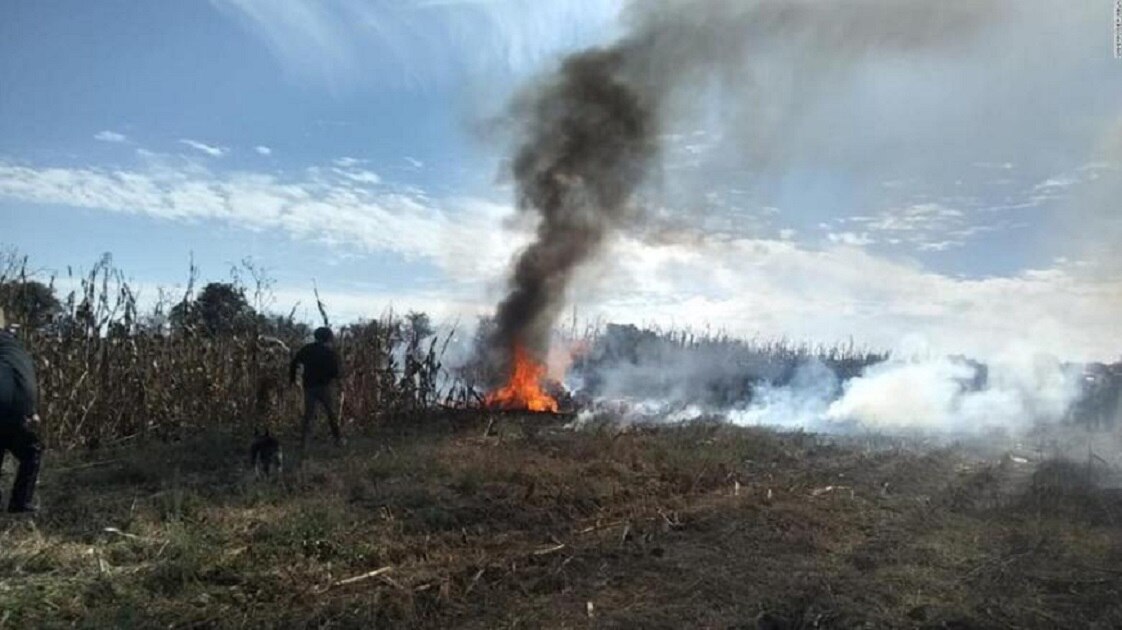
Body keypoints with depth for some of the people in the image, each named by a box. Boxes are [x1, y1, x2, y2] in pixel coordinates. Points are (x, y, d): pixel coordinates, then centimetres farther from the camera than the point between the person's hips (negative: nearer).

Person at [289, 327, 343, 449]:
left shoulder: (307, 349, 5)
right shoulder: (331, 353, -7)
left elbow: (293, 363, 5)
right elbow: (336, 372, -12)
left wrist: (292, 378, 17)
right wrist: (341, 371, 10)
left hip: (309, 386, 3)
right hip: (325, 386, -3)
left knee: (308, 415, 9)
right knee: (331, 414, 9)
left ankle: (303, 441, 1)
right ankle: (338, 439, 13)